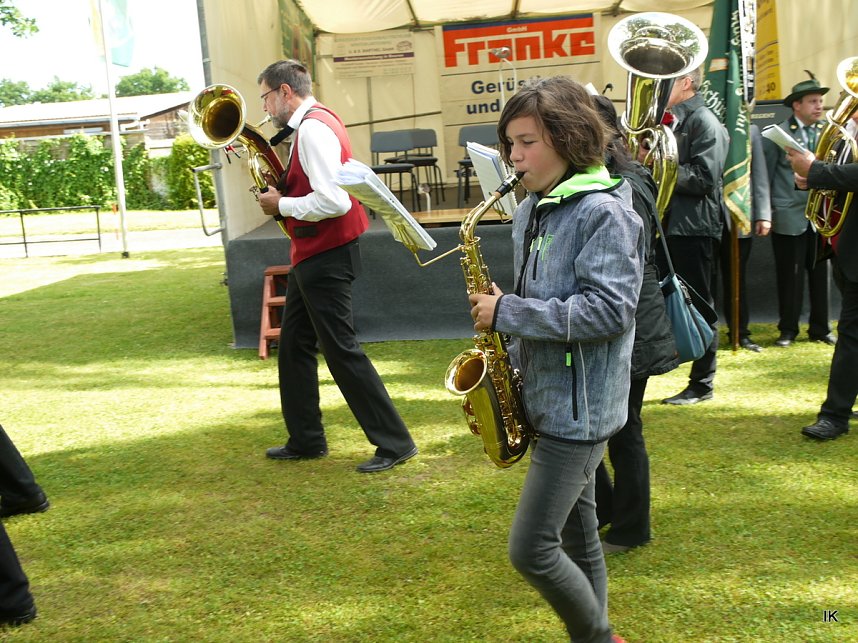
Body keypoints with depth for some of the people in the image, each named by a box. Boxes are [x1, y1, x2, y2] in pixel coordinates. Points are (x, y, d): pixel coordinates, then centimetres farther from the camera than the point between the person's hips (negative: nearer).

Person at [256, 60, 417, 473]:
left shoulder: (314, 128, -18)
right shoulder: (311, 124, 14)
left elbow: (334, 201, -27)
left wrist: (281, 205, -15)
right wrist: (279, 187, 4)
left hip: (326, 256, -11)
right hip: (313, 254, 11)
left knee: (340, 349, -5)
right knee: (294, 346, 16)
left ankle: (394, 442, 3)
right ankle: (306, 440, 27)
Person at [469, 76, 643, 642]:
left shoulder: (605, 212, -16)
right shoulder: (532, 210, 10)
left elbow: (609, 311, -23)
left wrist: (506, 313, -20)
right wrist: (509, 364, 8)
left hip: (580, 407, -8)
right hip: (547, 399, 8)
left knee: (531, 549, -6)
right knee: (576, 540, 18)